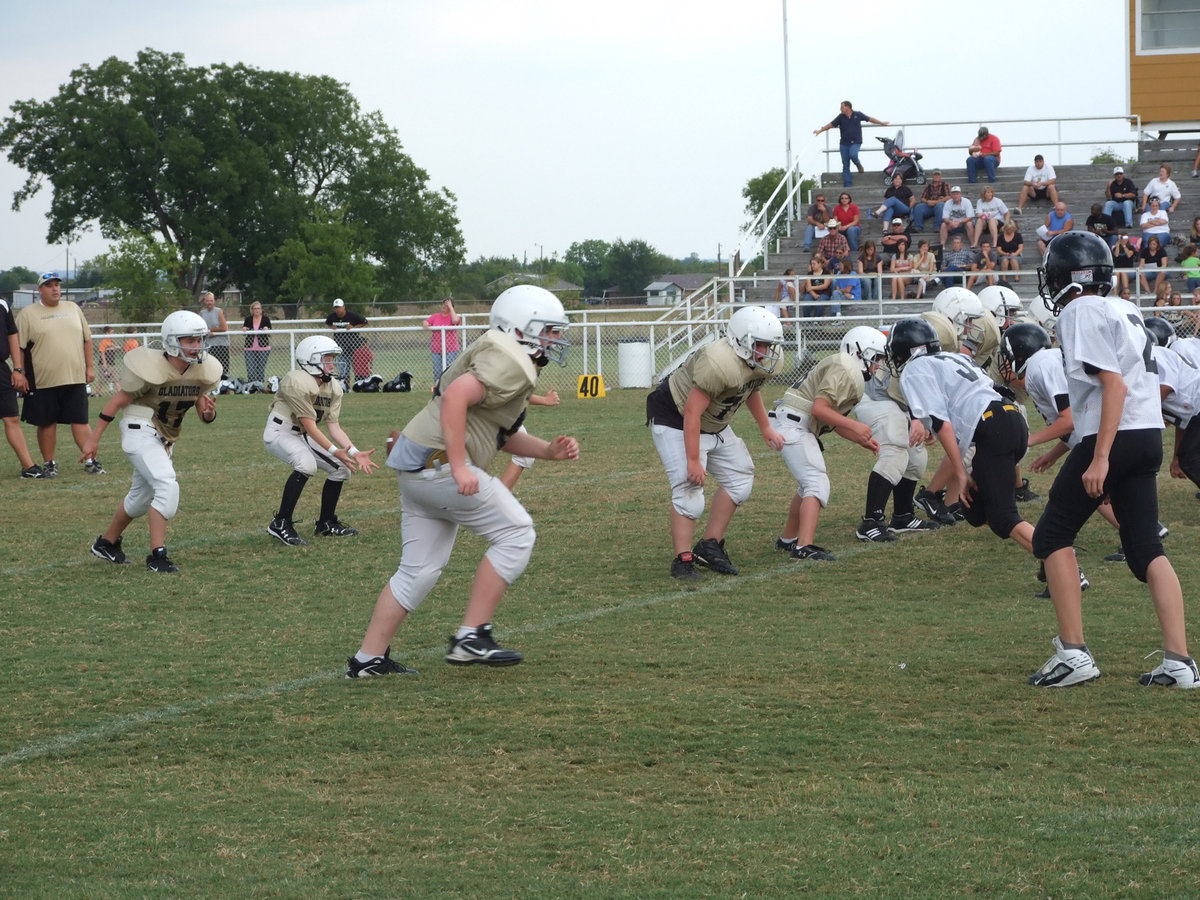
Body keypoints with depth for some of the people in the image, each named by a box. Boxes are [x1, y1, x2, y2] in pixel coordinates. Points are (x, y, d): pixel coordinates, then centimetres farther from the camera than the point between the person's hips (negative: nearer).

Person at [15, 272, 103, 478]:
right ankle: (49, 463, 15)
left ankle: (91, 460, 4)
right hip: (43, 381, -2)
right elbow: (18, 346, -1)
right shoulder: (28, 314, 1)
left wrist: (89, 366, 11)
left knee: (80, 421, 0)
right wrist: (20, 372, -7)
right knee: (47, 423, 5)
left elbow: (87, 339, 16)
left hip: (75, 377, 2)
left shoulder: (73, 309, 12)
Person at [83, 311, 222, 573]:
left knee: (141, 497, 20)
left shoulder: (204, 371, -5)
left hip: (166, 438, 8)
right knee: (167, 486, -23)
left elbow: (203, 415, 5)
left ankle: (106, 543, 41)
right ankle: (157, 556, -20)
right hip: (141, 431, -8)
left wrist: (208, 412, -20)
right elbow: (116, 402, -13)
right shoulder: (151, 367, -23)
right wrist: (93, 439, -9)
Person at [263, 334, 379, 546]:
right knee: (306, 464, -35)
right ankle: (281, 524, -28)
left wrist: (355, 453, -14)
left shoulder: (334, 388, 3)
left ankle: (326, 523, 21)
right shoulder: (297, 382, -25)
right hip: (279, 432, -9)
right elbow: (309, 425, -25)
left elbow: (334, 426, -1)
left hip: (301, 436, 9)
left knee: (342, 468, 4)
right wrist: (334, 451, -29)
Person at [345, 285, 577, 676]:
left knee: (419, 570, 14)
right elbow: (455, 396, -26)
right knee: (516, 534, -3)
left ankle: (368, 658, 16)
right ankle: (471, 637, -4)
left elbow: (503, 435, 27)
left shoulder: (507, 361, 22)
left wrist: (548, 450, 14)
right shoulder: (510, 364, -12)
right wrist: (459, 465, -28)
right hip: (438, 464, -11)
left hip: (418, 470, 11)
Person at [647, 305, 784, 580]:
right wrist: (693, 460, -30)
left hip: (713, 425, 10)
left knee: (739, 477, 9)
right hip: (675, 419, -10)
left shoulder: (763, 362, -7)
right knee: (689, 488, -17)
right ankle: (683, 559, -10)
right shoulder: (720, 364, -36)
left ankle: (710, 546, 15)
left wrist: (765, 427, 17)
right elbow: (692, 413, -32)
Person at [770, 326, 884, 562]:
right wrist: (855, 426, -17)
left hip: (796, 427, 11)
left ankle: (787, 539, 36)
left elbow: (833, 419, 23)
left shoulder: (851, 374, 21)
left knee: (809, 484, 24)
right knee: (817, 485, -17)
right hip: (793, 425, -11)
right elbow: (819, 409, -21)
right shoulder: (844, 370, -13)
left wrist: (862, 440, 18)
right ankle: (804, 547, -27)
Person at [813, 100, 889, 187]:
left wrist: (881, 123, 19)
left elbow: (870, 119, 11)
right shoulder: (841, 117, 3)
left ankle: (858, 165, 4)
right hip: (844, 143, 2)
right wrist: (820, 130, 3)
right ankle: (847, 185, 4)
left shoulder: (858, 115, 0)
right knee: (845, 165, -1)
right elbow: (831, 125, 6)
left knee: (852, 155, -31)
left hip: (855, 142, -2)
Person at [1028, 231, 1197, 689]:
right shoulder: (1124, 310, 18)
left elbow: (1114, 384, -17)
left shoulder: (1082, 312, -9)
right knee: (1145, 548, 8)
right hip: (1149, 436, 8)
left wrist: (1099, 458, -20)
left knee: (1053, 536, 2)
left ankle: (1073, 652, -3)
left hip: (1114, 436, -8)